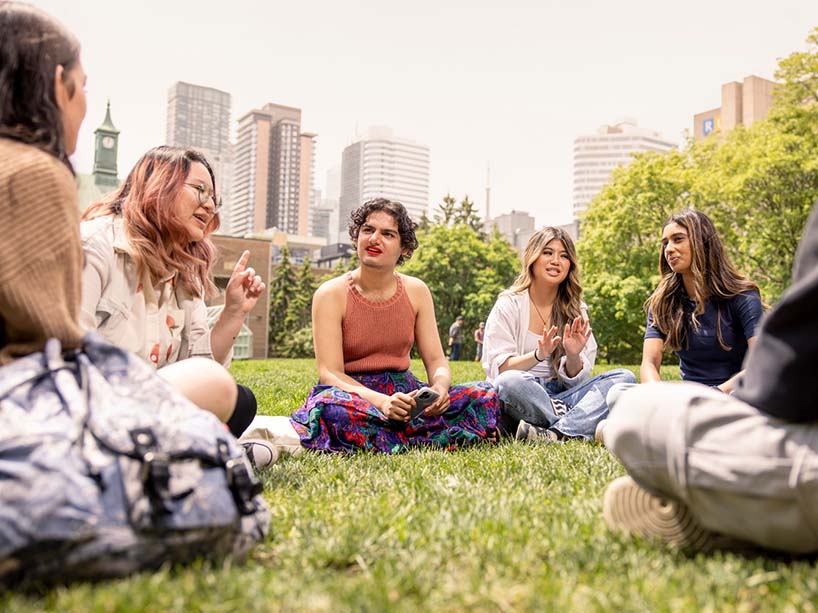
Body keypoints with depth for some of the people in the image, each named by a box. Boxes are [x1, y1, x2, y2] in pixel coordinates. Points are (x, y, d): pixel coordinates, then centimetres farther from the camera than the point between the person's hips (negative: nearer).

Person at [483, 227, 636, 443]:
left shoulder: (576, 311, 11)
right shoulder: (508, 305, 1)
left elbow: (576, 379, 5)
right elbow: (498, 368, -9)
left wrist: (573, 357, -17)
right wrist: (537, 355, -26)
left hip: (559, 398, 4)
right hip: (520, 404, -4)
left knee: (625, 377, -17)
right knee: (509, 382, -37)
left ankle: (557, 433, -35)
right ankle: (579, 428, -23)